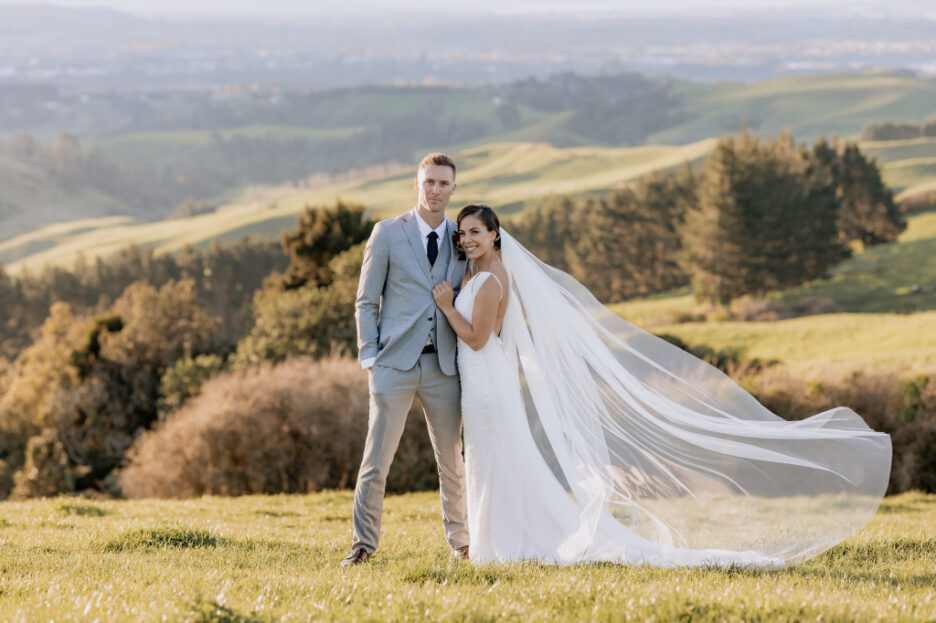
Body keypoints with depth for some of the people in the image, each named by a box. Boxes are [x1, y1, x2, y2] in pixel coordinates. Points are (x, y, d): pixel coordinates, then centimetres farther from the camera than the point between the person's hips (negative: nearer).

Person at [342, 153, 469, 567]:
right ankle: (363, 544, 3)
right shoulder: (387, 234, 1)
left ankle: (459, 540, 25)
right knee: (376, 459, -5)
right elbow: (366, 302, 3)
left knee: (451, 461, 11)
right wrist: (369, 358, -4)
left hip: (444, 366, 3)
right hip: (395, 363, -3)